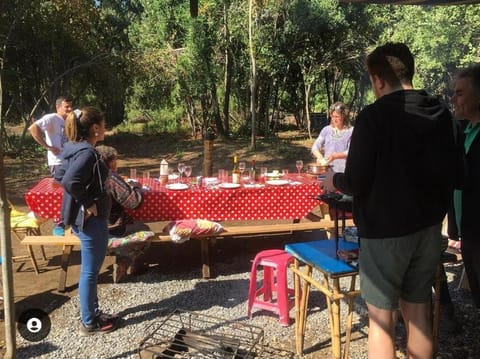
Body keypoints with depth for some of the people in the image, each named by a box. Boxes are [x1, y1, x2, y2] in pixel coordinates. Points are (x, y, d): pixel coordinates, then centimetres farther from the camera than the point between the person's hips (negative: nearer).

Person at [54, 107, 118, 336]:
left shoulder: (74, 149, 7)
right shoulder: (88, 152, -22)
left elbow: (60, 176, 15)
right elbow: (69, 182, -33)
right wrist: (88, 203, -20)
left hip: (81, 218, 10)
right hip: (91, 220, -10)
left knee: (89, 271, 20)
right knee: (90, 272, 4)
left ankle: (91, 313, 34)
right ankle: (89, 323, 18)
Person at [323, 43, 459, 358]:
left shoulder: (373, 116, -17)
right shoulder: (441, 114, 3)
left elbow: (357, 183, -18)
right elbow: (450, 175, 10)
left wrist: (334, 180, 3)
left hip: (386, 229, -6)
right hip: (429, 227, 7)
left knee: (382, 318, 6)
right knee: (419, 311, 18)